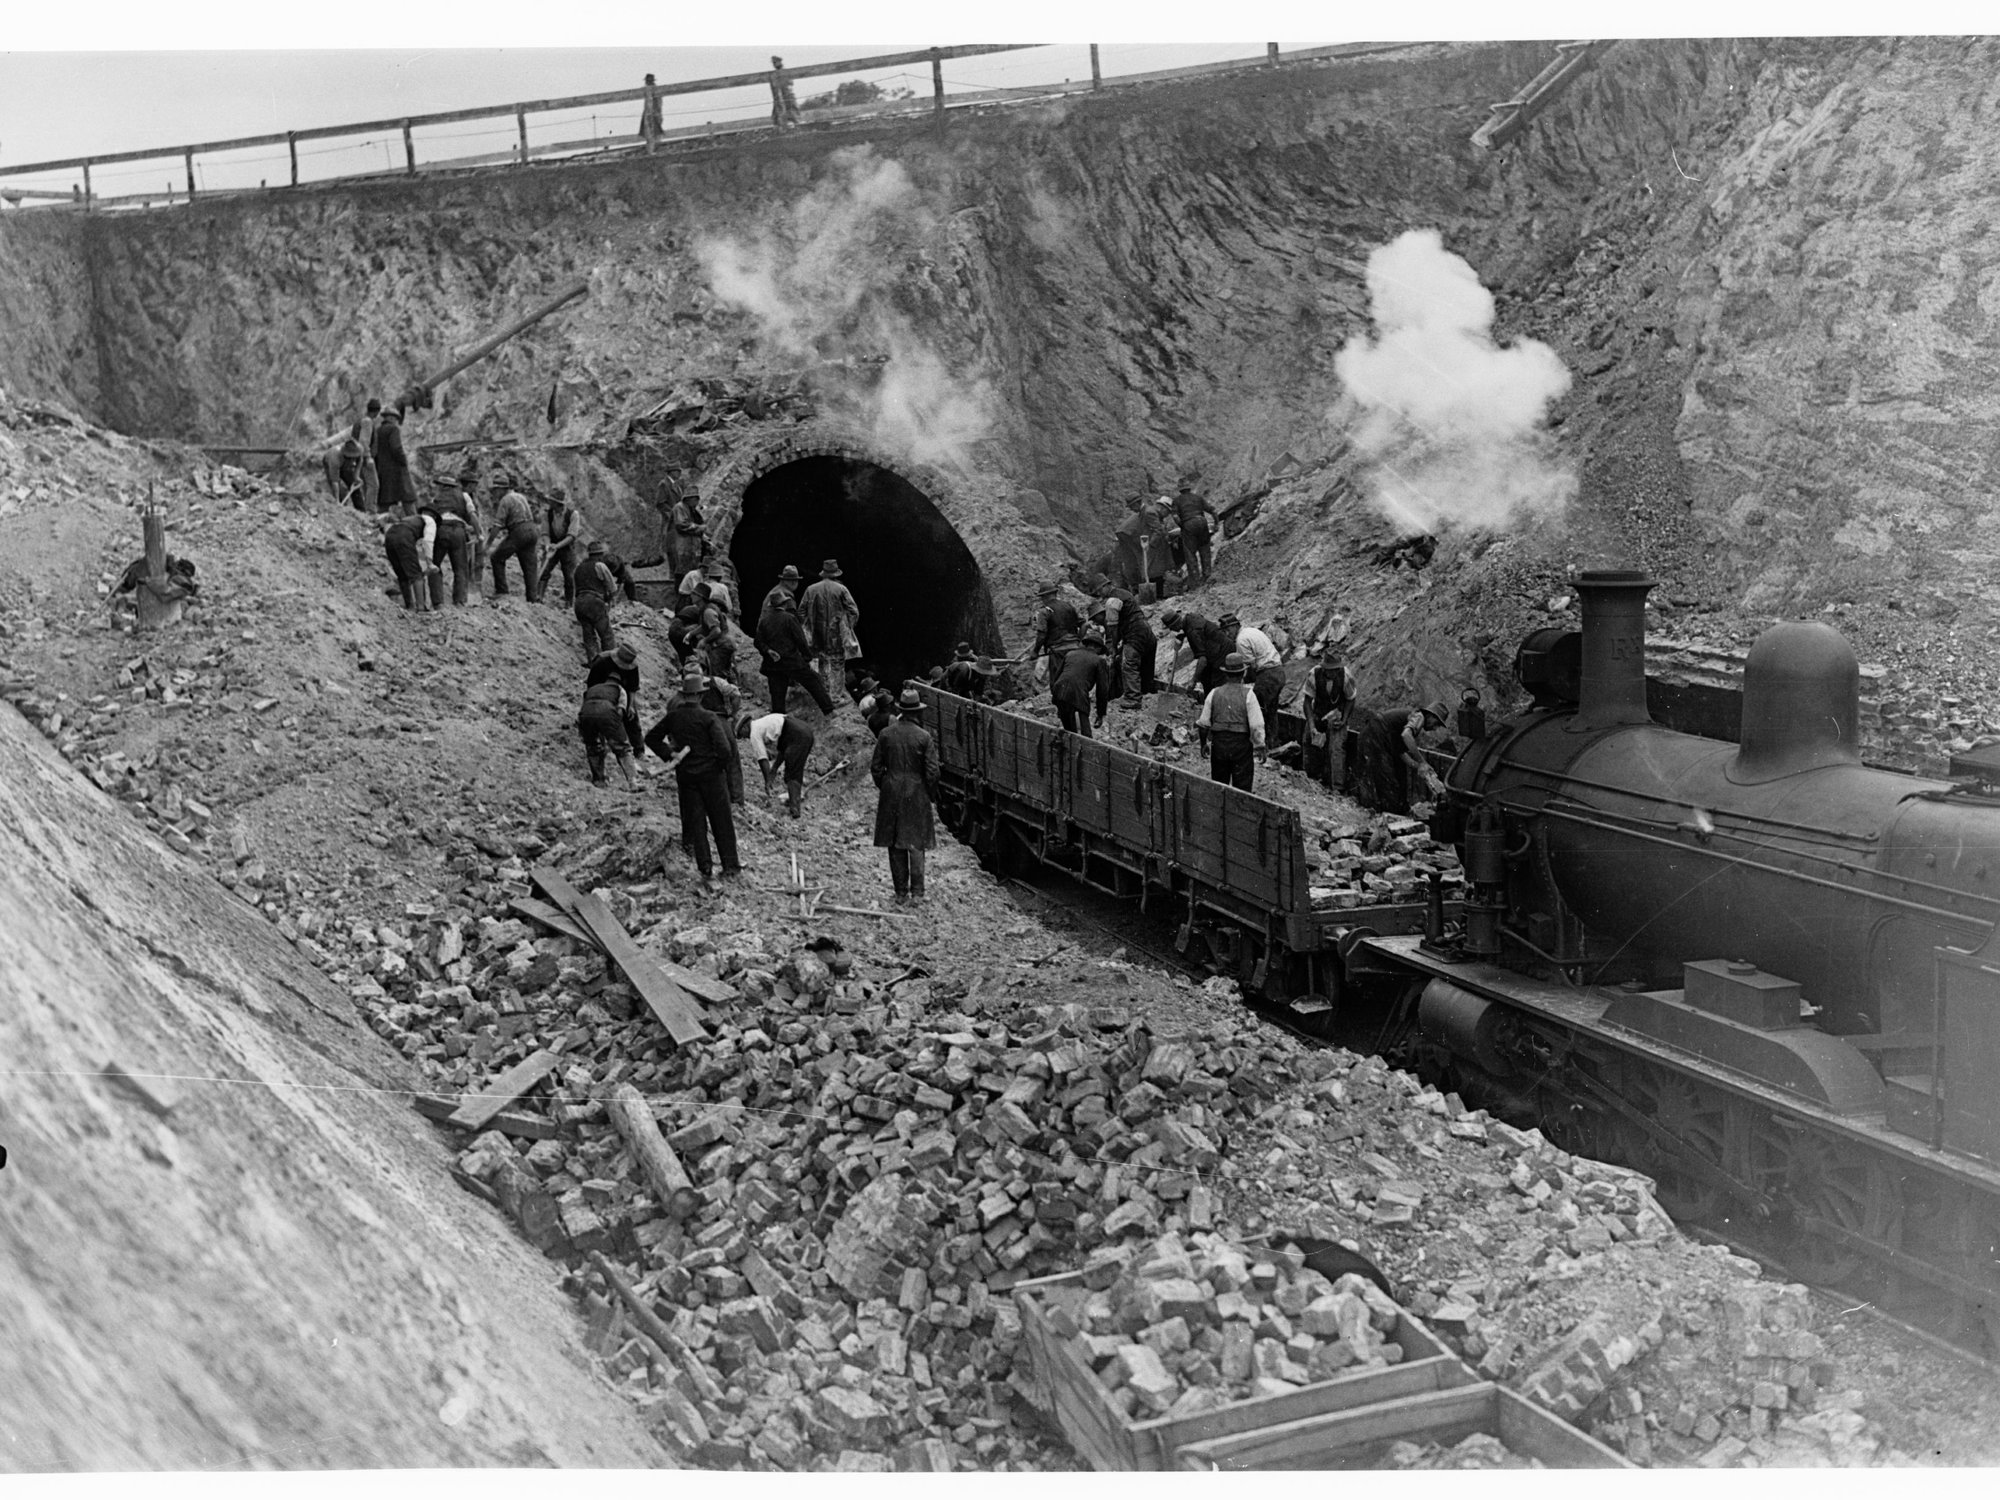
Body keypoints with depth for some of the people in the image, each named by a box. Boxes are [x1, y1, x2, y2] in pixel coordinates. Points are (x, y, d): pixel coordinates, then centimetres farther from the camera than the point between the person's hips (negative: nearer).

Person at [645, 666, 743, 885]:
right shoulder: (708, 718, -16)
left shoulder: (673, 716, -2)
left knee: (695, 820, 10)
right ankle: (730, 865, 9)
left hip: (685, 774, 3)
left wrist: (668, 755, 5)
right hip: (711, 773, -3)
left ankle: (705, 866, 5)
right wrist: (721, 765, -4)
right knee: (721, 821, 6)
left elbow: (651, 738, 8)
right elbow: (725, 748, -23)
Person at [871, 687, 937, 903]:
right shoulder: (923, 736, -10)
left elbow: (876, 767, 0)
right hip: (916, 794, -2)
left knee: (895, 846, 9)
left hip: (891, 795, 2)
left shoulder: (886, 734, -5)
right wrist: (928, 792, 7)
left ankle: (901, 893, 11)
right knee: (916, 844, 6)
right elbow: (932, 770, -9)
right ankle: (917, 892, 3)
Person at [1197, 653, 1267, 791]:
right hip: (1242, 745, -3)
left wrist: (1204, 743, 19)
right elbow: (1256, 725, -11)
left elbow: (1203, 723, 5)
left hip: (1218, 744, 3)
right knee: (1242, 786, 4)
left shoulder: (1214, 693, 0)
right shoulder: (1248, 695, -9)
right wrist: (1259, 747, -1)